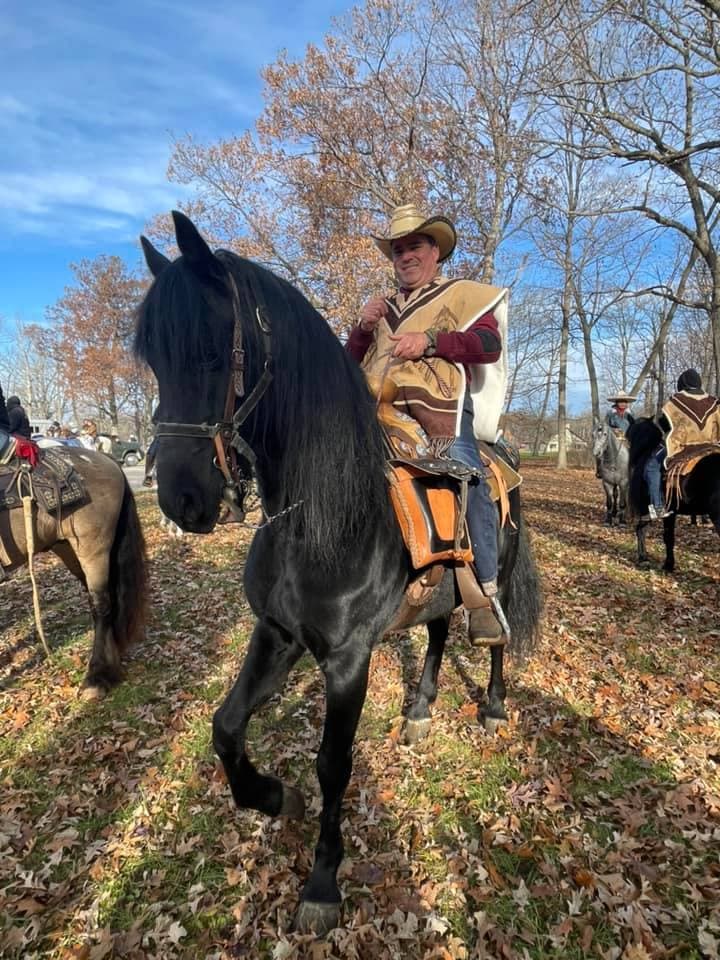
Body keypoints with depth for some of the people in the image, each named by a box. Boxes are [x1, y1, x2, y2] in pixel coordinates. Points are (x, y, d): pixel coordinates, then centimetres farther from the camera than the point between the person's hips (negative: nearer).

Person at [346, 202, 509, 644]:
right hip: (381, 410, 5)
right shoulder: (384, 307, 31)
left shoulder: (463, 295, 18)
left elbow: (489, 344, -1)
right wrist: (364, 328, 6)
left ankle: (486, 595, -19)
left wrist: (430, 339, -13)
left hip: (440, 408, -4)